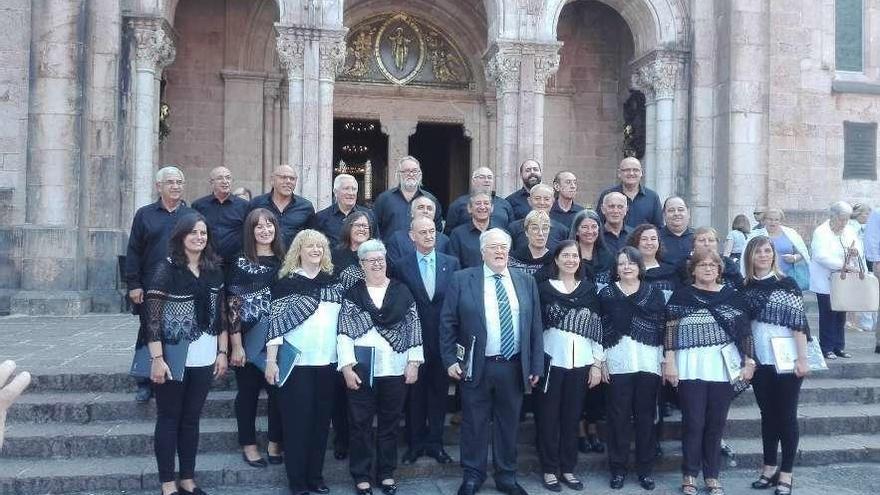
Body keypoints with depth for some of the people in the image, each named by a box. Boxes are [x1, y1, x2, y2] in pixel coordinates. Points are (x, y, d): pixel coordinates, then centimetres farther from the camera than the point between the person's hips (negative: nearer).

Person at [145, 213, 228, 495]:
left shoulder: (214, 271, 7)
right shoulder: (166, 270, -7)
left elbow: (221, 316, 11)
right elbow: (153, 318, -12)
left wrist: (222, 352, 7)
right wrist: (157, 359, -17)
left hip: (204, 359, 4)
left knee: (191, 419, 13)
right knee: (169, 419, 6)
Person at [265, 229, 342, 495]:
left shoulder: (333, 281, 9)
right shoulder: (287, 282, -1)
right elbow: (276, 322, -5)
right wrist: (271, 360, -10)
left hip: (327, 362, 4)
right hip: (296, 362, -4)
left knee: (321, 420, 10)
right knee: (297, 421, 1)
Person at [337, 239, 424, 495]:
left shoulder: (402, 291, 5)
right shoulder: (352, 294, 2)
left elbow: (414, 327, 5)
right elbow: (344, 332, -2)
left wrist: (414, 363, -1)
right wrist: (347, 367, -10)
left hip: (395, 368, 1)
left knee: (390, 422, 10)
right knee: (361, 423, 5)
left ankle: (386, 472, 24)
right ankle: (361, 475, 18)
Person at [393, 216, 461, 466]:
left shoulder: (451, 263, 3)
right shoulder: (401, 266, -1)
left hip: (443, 339, 2)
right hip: (414, 339, -1)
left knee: (439, 391, 10)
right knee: (415, 392, 8)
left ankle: (435, 443, 23)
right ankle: (416, 443, 21)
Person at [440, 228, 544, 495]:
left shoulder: (526, 281, 7)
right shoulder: (462, 279, -2)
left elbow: (535, 326, 7)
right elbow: (448, 323, -1)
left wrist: (536, 366, 4)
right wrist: (450, 360, -7)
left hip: (514, 367, 2)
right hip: (476, 366, -2)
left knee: (509, 424, 12)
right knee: (474, 424, 8)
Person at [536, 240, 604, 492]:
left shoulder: (589, 288, 8)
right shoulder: (544, 288, 0)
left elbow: (597, 327, 7)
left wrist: (598, 363, 2)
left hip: (581, 362, 2)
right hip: (552, 360, -2)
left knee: (572, 417, 9)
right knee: (549, 416, 3)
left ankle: (568, 467, 21)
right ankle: (550, 469, 15)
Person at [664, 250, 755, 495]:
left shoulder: (732, 295, 6)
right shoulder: (682, 296, 1)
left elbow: (744, 330, 7)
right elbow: (671, 330, -1)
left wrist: (748, 361, 3)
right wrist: (669, 362, -6)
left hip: (723, 366, 2)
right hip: (691, 367, -2)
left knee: (716, 423, 8)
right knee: (693, 422, 1)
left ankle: (712, 475, 20)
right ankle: (690, 474, 15)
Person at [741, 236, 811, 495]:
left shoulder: (787, 284, -6)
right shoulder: (745, 287, 5)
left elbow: (799, 322, -9)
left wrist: (802, 359, -13)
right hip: (759, 361, 4)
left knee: (786, 415, 4)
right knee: (767, 414, 12)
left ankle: (786, 473, 13)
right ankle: (769, 468, 23)